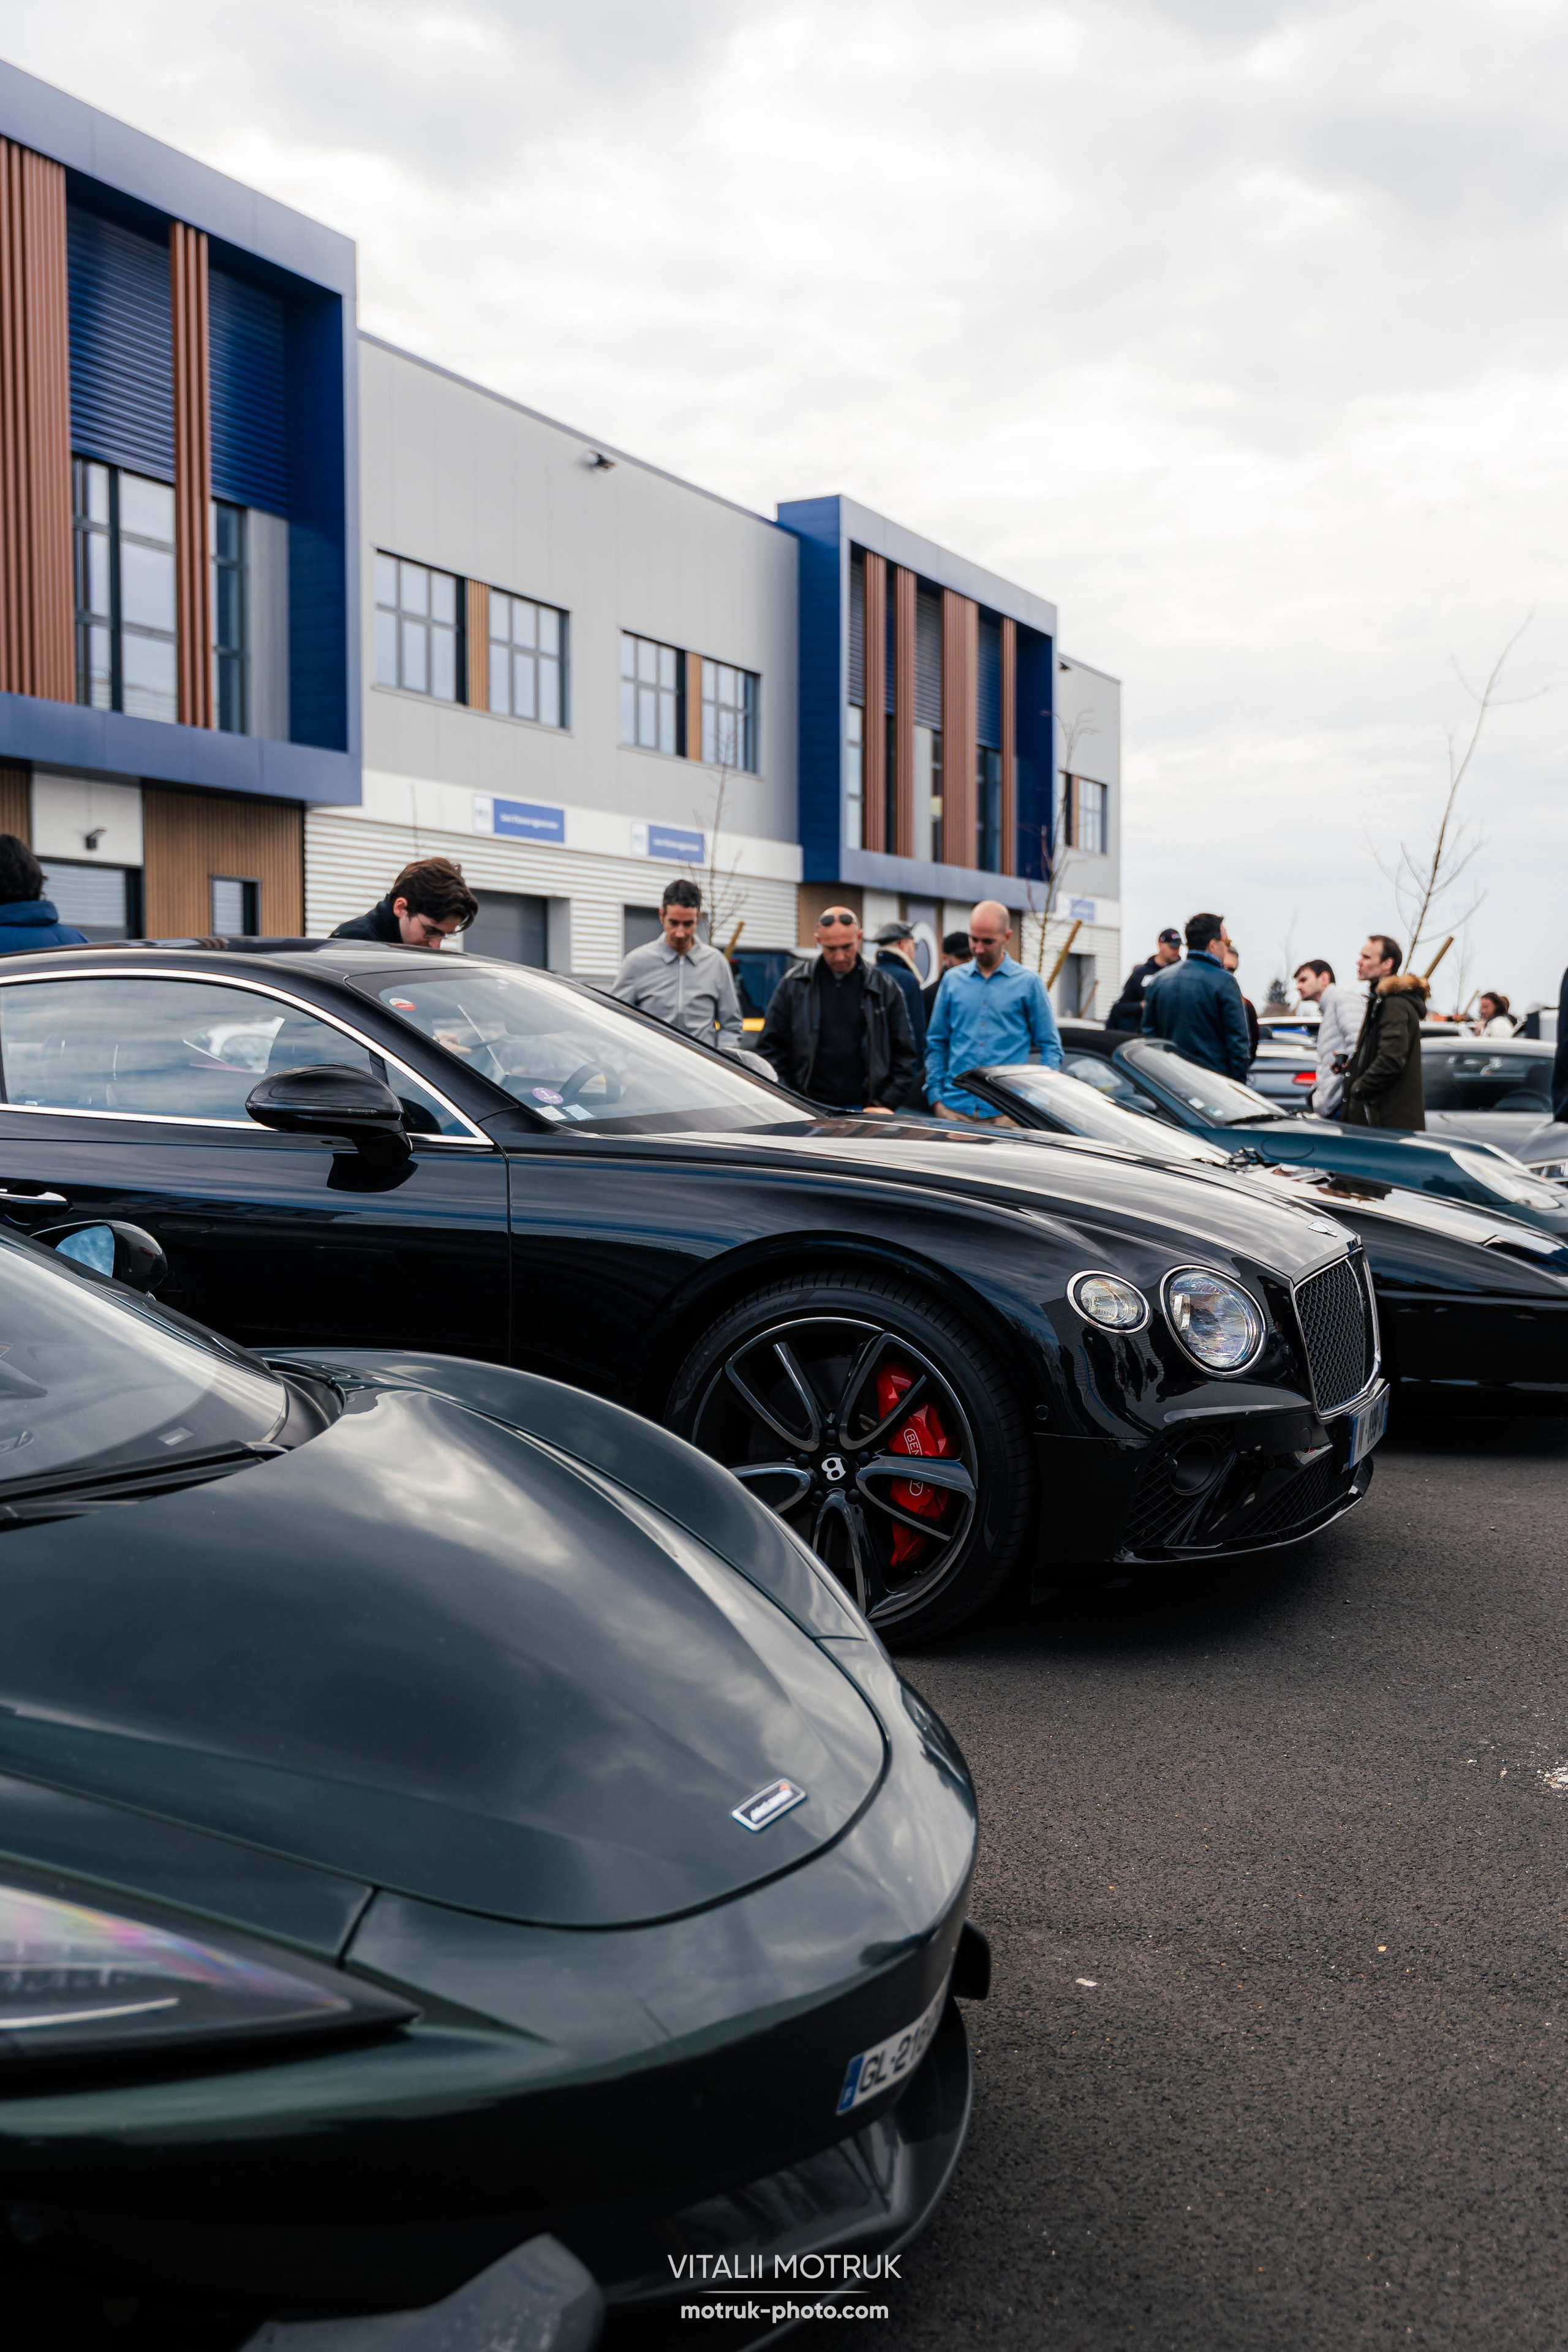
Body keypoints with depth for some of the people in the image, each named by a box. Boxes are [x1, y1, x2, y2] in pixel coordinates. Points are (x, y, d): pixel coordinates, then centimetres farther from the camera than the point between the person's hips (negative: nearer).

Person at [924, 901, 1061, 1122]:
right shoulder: (952, 980, 11)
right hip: (954, 1109, 2)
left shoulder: (1028, 983, 4)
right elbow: (936, 1043, 15)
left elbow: (1050, 1047, 6)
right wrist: (935, 1097, 5)